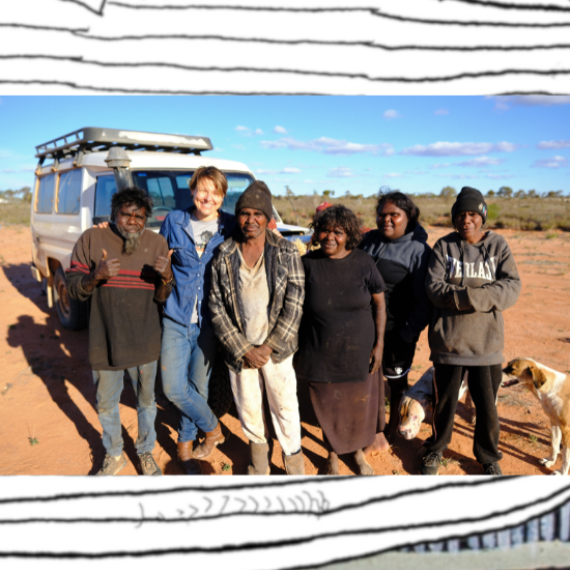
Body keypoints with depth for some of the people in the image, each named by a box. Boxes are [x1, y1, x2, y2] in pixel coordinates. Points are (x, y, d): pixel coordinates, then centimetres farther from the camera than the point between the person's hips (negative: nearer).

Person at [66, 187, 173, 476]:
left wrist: (166, 277, -23)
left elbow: (162, 298, -1)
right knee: (106, 403, 17)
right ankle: (114, 455, 41)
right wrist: (97, 275, -24)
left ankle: (146, 451, 40)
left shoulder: (157, 243, -2)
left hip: (145, 342, 1)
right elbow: (73, 287, -4)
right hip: (105, 342, 0)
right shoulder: (92, 239, -5)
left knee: (146, 400, 16)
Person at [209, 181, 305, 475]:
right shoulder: (223, 257, -2)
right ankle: (258, 448, 43)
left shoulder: (286, 253, -4)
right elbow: (217, 308, -2)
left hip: (276, 348, -1)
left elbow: (294, 305, -6)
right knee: (248, 406, 14)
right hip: (239, 350, 1)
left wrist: (269, 346, -11)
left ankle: (293, 458, 31)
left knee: (284, 404, 7)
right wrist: (244, 349, -9)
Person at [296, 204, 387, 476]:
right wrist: (298, 346, 3)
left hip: (358, 352, 1)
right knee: (328, 407, 12)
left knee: (359, 405, 13)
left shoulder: (363, 262, -5)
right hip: (321, 355, 0)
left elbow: (379, 303, 1)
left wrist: (379, 344, -2)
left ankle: (358, 451, 41)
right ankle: (333, 454, 39)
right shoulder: (308, 263, -5)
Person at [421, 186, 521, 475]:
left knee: (487, 407, 12)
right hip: (448, 340, 0)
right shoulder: (444, 246, 0)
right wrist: (472, 296, -24)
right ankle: (435, 449, 39)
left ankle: (488, 457, 37)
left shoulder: (498, 245, 1)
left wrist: (471, 296, -24)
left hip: (486, 343, 1)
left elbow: (511, 287, -10)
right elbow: (434, 288, -11)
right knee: (445, 403, 14)